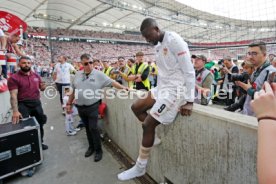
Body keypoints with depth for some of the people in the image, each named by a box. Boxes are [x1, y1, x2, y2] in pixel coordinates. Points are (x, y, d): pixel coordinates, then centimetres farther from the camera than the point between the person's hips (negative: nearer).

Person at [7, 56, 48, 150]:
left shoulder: (36, 75, 5)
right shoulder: (14, 78, -11)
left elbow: (41, 88, 17)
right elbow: (13, 95, -19)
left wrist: (43, 87, -9)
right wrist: (15, 111, -29)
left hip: (36, 103, 5)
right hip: (23, 104, -5)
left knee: (40, 123, 16)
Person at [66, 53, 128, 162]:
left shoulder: (98, 74, -8)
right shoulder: (78, 75, 5)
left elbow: (111, 82, -13)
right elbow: (73, 90, 12)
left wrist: (123, 88, -25)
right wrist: (69, 103, 13)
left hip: (92, 107, -4)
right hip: (80, 107, 5)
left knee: (93, 128, -2)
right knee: (87, 128, 16)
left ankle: (98, 150, 15)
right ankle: (91, 146, 34)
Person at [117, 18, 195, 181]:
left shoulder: (174, 40, -13)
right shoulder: (159, 46, 14)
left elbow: (189, 71, -17)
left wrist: (189, 101, -19)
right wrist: (158, 89, 13)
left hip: (176, 89, -9)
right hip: (162, 87, 10)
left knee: (148, 124, -11)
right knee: (136, 107, 11)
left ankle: (140, 167, 7)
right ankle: (154, 136, 18)